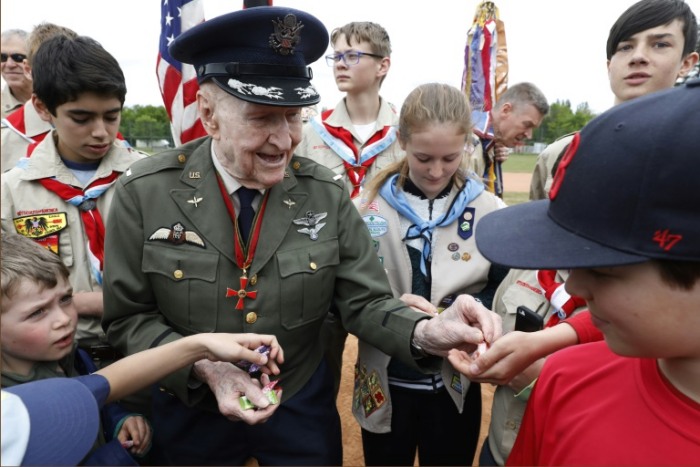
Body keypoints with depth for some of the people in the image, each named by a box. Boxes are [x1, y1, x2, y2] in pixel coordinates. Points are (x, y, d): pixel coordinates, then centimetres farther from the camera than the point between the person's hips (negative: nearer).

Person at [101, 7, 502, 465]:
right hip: (190, 412, 0)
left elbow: (365, 302, -11)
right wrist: (203, 368, -24)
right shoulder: (144, 192, -16)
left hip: (301, 407, 2)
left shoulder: (328, 194, -13)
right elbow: (128, 317, -9)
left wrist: (427, 332, -31)